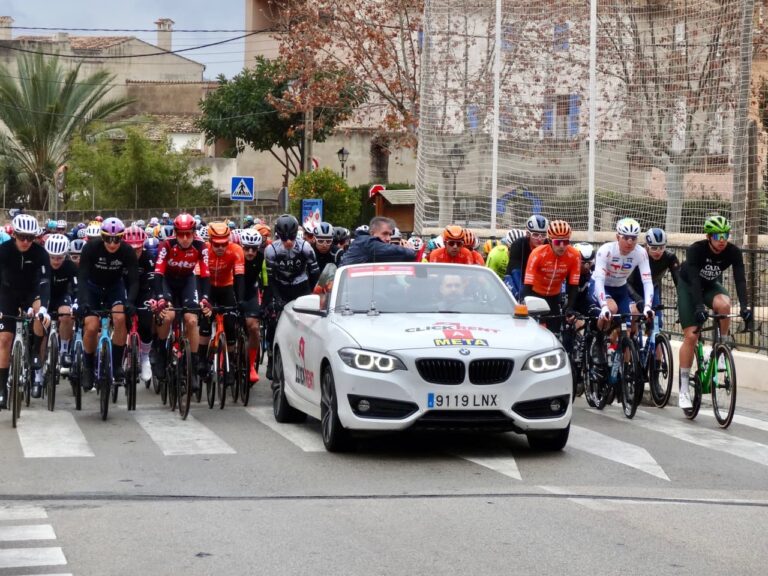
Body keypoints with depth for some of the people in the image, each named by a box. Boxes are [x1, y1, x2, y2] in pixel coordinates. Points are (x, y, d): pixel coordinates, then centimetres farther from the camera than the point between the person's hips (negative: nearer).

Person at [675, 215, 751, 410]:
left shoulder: (733, 252, -23)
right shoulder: (696, 250, -31)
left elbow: (740, 279, -29)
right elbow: (694, 280, -38)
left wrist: (744, 306, -43)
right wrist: (699, 307, -50)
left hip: (711, 285, 3)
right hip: (688, 285, -3)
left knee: (723, 304, -34)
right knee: (691, 335, -13)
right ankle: (684, 388, -5)